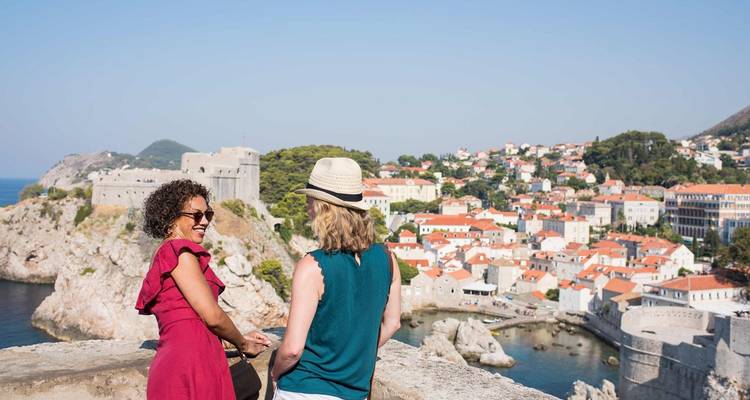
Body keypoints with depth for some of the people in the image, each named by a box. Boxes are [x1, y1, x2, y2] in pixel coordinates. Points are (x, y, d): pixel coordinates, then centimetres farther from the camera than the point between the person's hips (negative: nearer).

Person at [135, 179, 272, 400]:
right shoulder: (180, 252, -9)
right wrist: (243, 344, 3)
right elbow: (212, 315, -14)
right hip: (190, 367, -9)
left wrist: (241, 338, 20)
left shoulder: (163, 256, 20)